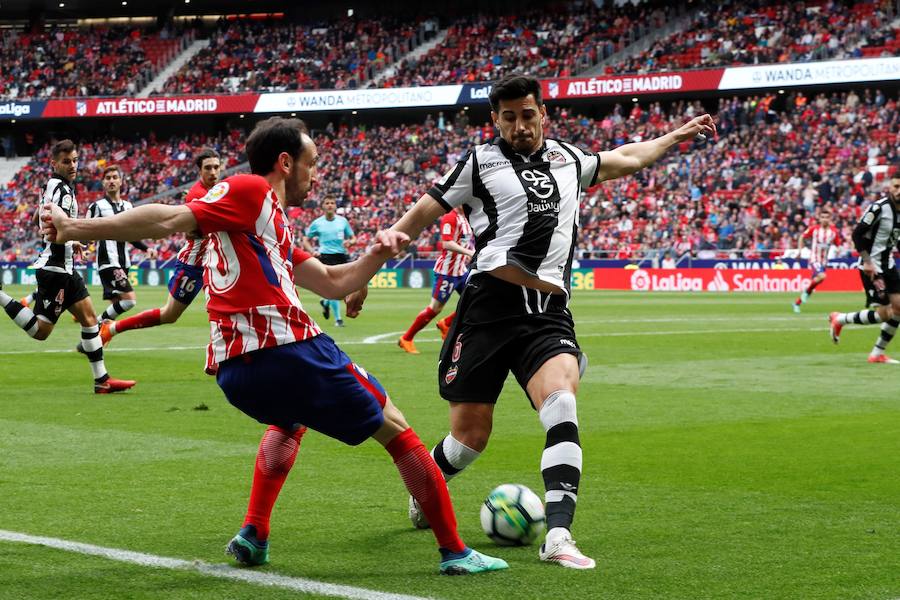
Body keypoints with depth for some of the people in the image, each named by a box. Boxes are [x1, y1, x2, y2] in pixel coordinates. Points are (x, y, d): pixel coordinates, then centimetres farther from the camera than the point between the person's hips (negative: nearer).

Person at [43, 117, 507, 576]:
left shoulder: (273, 226, 27)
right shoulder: (250, 192, -1)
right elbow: (171, 220, -11)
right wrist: (77, 229, -13)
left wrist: (376, 254, 11)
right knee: (396, 431, 8)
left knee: (290, 416, 41)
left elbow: (334, 283, 28)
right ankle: (454, 551, 10)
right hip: (289, 352, -9)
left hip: (233, 374, 9)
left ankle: (253, 536, 26)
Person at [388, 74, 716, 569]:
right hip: (489, 309, -2)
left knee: (561, 404, -24)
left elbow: (626, 159, 38)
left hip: (549, 315, 3)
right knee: (470, 435, 0)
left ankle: (558, 536, -29)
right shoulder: (480, 161, 7)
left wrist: (677, 136, 42)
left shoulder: (567, 160, 19)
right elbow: (419, 216, 10)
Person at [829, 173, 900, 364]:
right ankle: (839, 319, 11)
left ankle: (877, 353, 13)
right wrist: (867, 262, -24)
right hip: (872, 267, -8)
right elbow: (857, 234, -19)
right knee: (884, 313, -10)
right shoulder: (879, 208, -19)